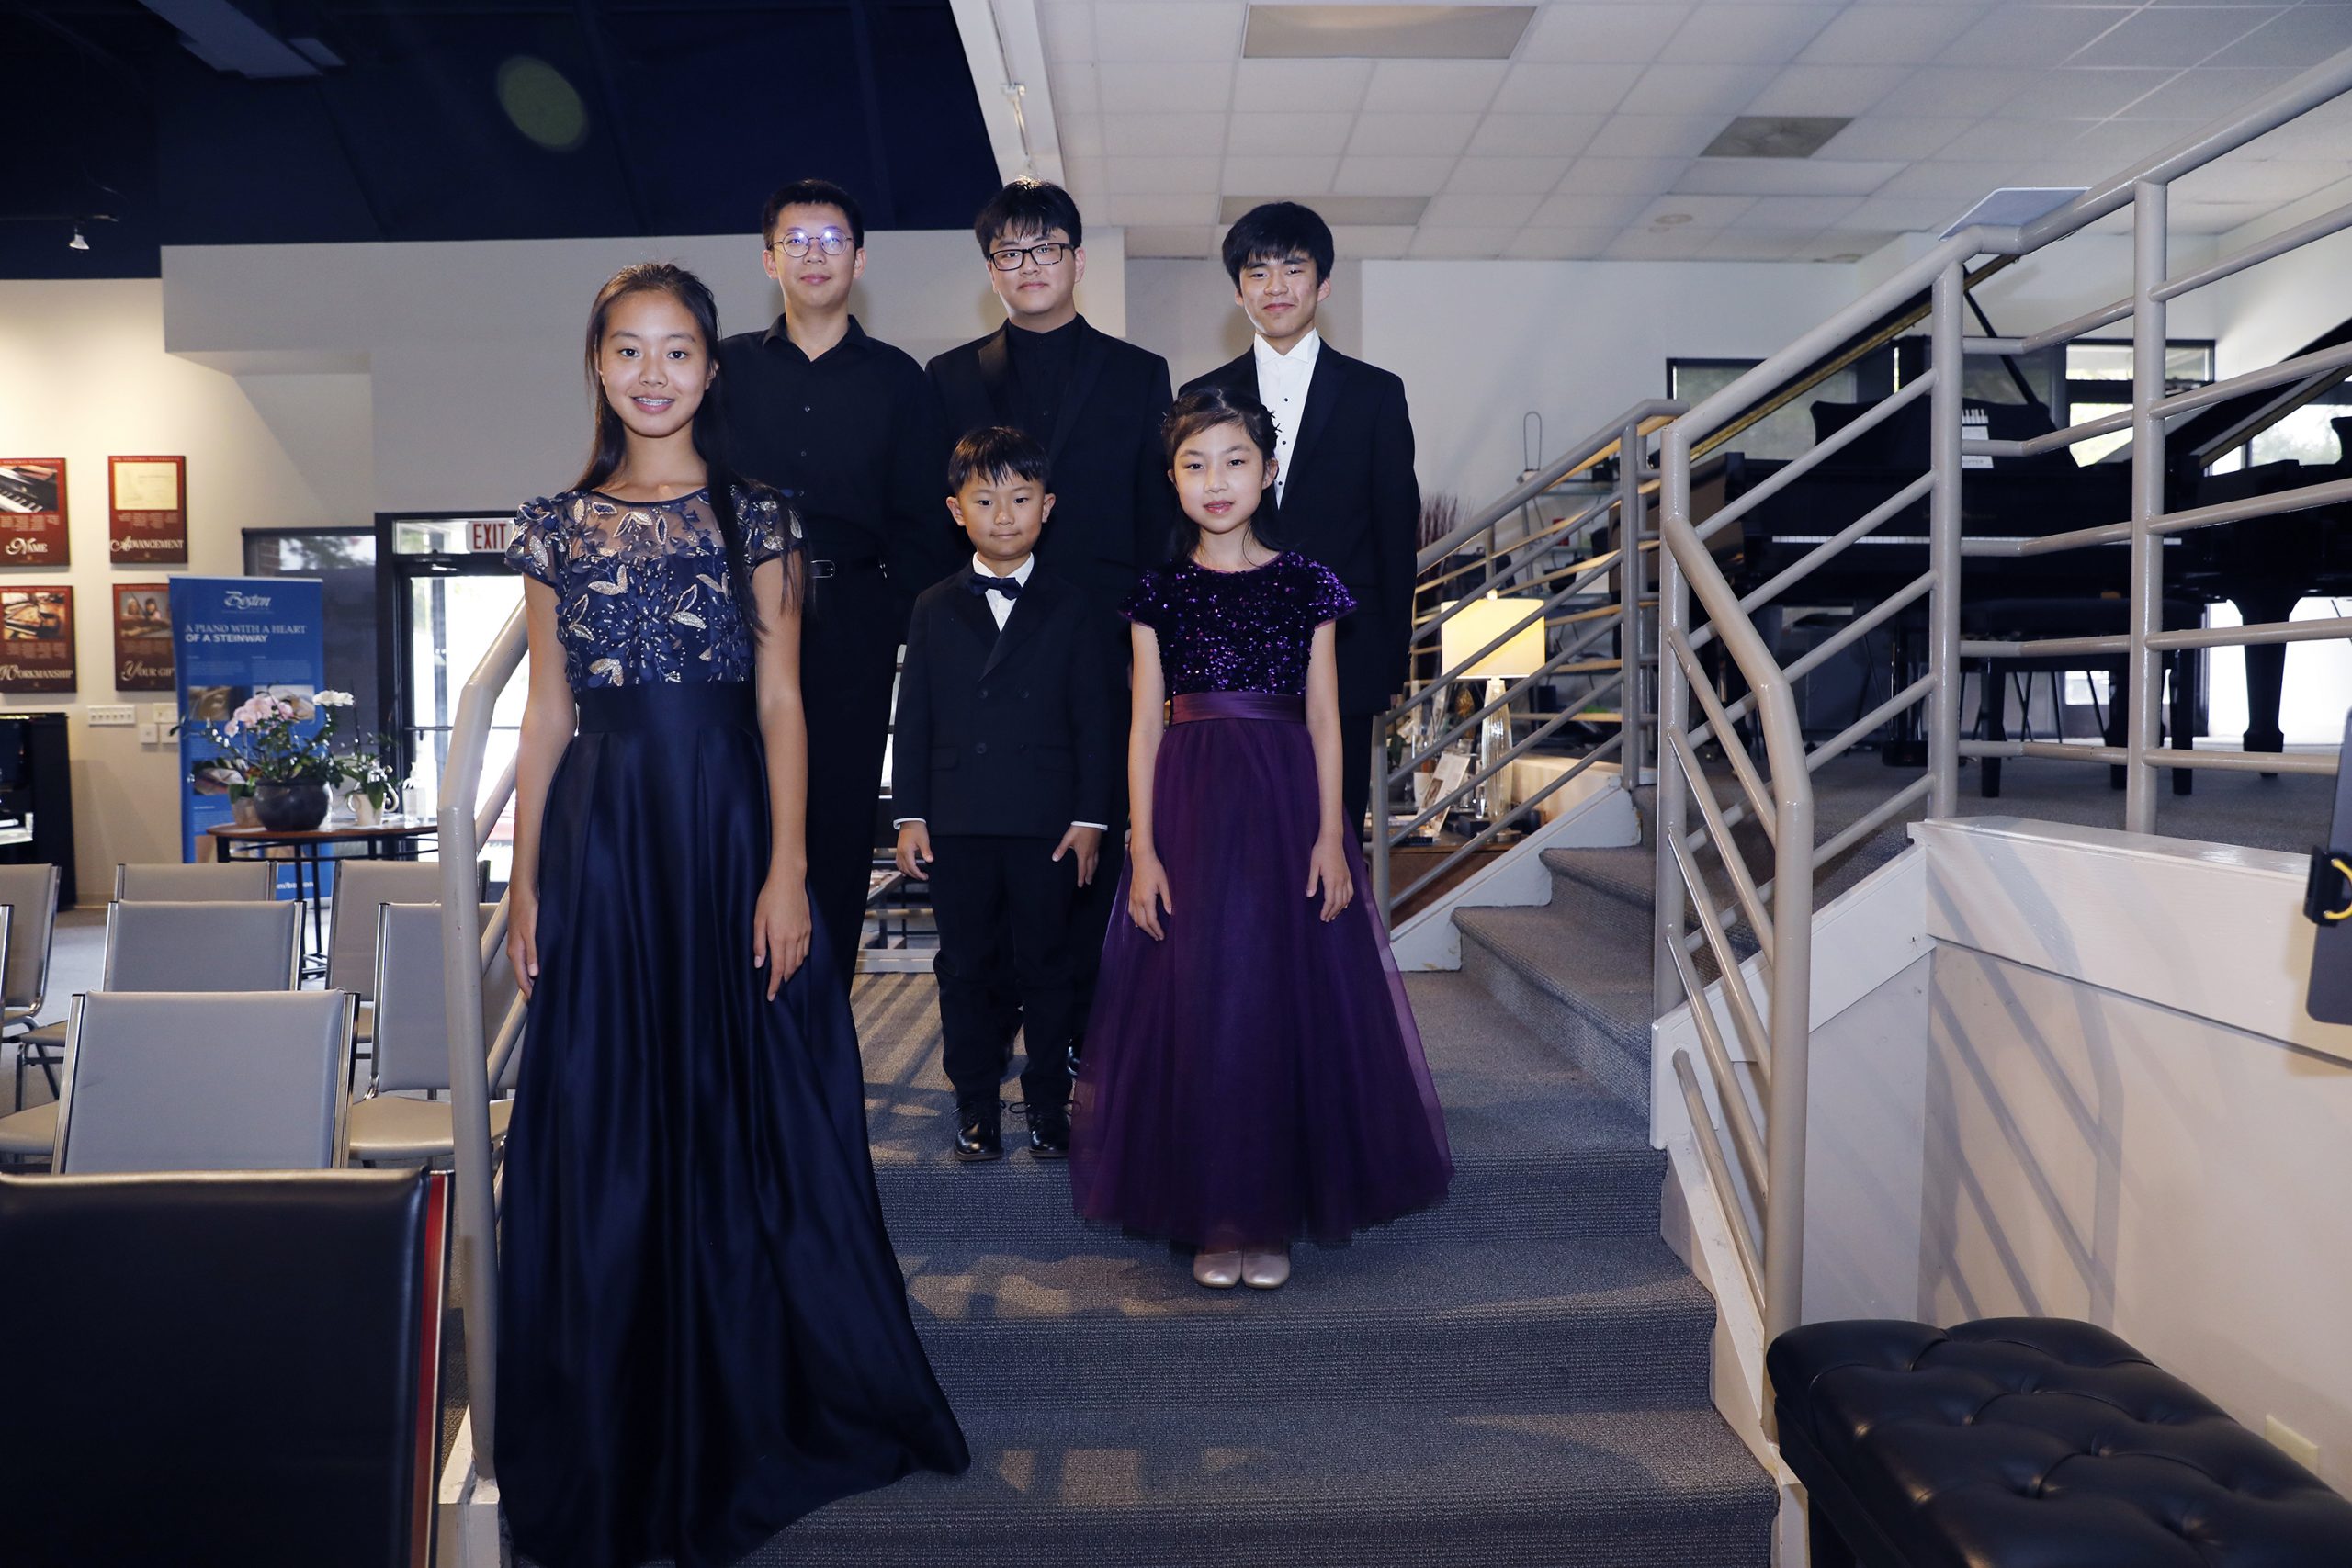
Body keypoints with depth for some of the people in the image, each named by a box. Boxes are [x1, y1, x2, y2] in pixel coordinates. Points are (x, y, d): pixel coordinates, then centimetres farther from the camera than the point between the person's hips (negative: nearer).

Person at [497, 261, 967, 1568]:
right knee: (607, 1135, 7)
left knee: (747, 1117, 5)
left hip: (729, 825, -2)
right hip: (601, 837, 2)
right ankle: (622, 1446, 24)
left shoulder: (755, 517, 3)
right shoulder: (556, 527, 9)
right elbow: (547, 713, 9)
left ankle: (752, 1419, 25)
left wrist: (786, 871, -9)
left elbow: (782, 703, -2)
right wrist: (526, 877, 5)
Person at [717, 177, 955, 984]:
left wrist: (898, 617, -6)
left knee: (841, 820, 2)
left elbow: (921, 523, 6)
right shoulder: (727, 367, 11)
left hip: (852, 624, 0)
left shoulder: (897, 379, 9)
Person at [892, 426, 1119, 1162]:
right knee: (966, 968, 9)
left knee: (1048, 965, 7)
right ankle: (975, 1104, 21)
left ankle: (1049, 1101, 20)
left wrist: (1091, 818, -5)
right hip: (956, 823, 2)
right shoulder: (934, 609, 8)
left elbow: (1096, 720, 2)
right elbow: (913, 718, 7)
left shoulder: (1073, 610, 4)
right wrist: (910, 814, 1)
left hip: (1049, 823, -1)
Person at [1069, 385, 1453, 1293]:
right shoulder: (1161, 592, 6)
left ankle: (1274, 1215, 16)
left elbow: (1324, 719, 4)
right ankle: (1215, 1215, 14)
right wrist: (1142, 848, -3)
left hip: (1287, 803, 0)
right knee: (1198, 1000, 0)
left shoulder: (1305, 584, 6)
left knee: (1289, 996, 1)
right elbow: (1145, 725, 4)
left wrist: (1331, 834, -5)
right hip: (1190, 804, 0)